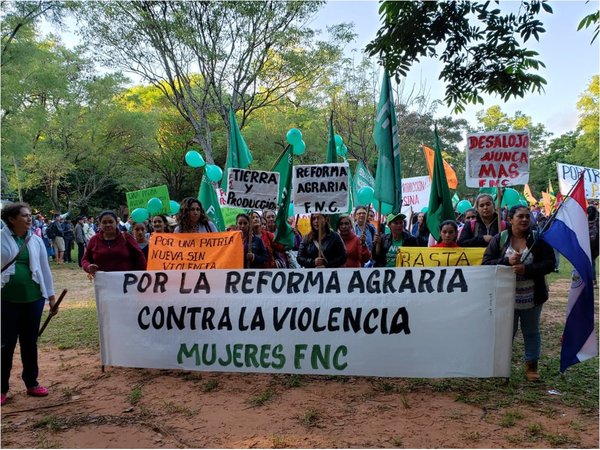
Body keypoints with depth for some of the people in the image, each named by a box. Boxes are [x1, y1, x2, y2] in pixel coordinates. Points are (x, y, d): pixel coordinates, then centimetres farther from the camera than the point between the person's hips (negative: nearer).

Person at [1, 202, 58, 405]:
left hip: (33, 298, 3)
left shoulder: (36, 240, 5)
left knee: (30, 342, 12)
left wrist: (51, 295, 10)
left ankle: (31, 383, 25)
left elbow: (44, 268, 9)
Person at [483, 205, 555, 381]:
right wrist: (507, 261, -22)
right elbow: (486, 263, -6)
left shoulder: (538, 239, -4)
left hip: (531, 298, 1)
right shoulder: (499, 239, -4)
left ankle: (531, 365, 31)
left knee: (531, 332, 16)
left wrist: (527, 269, -22)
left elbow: (549, 263, -7)